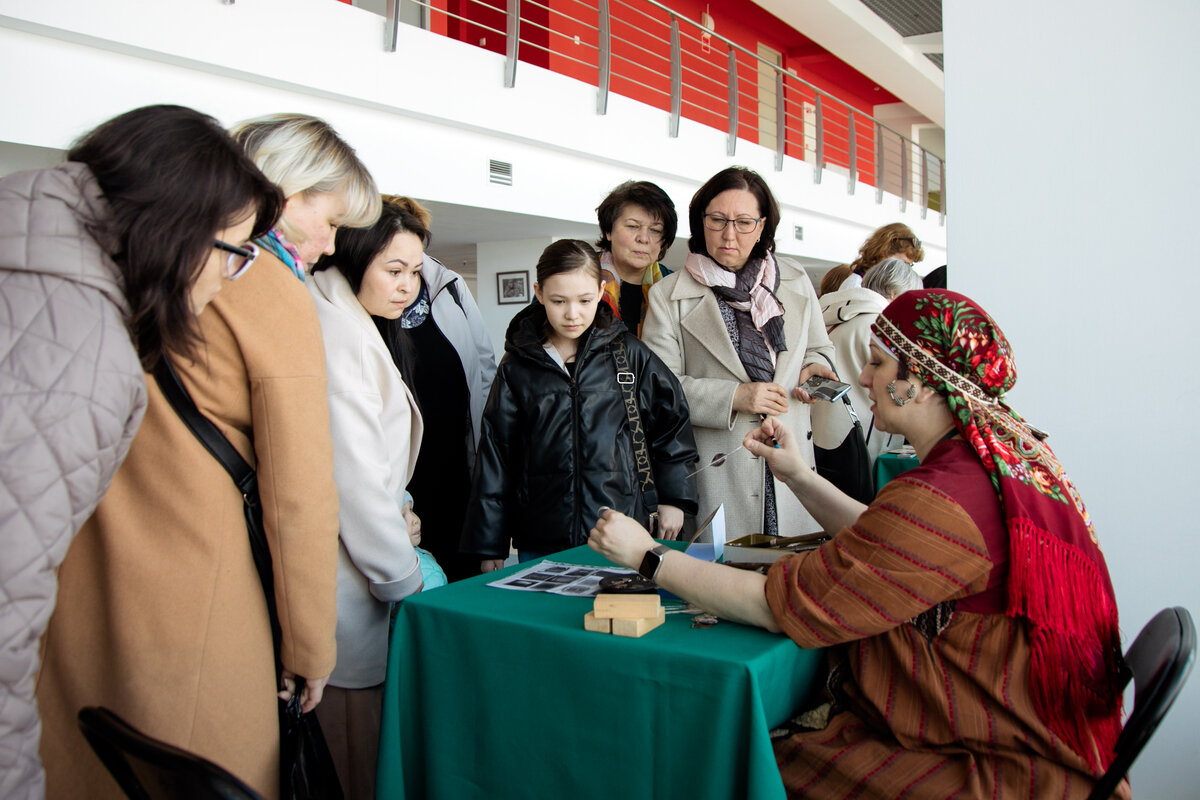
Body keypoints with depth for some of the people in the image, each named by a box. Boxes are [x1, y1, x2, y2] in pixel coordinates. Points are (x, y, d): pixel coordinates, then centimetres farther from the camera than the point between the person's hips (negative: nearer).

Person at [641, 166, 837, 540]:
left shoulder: (796, 284, 13)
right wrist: (732, 396, -14)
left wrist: (814, 367, -1)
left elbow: (821, 349, 23)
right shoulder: (669, 295, 1)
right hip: (714, 467, -3)